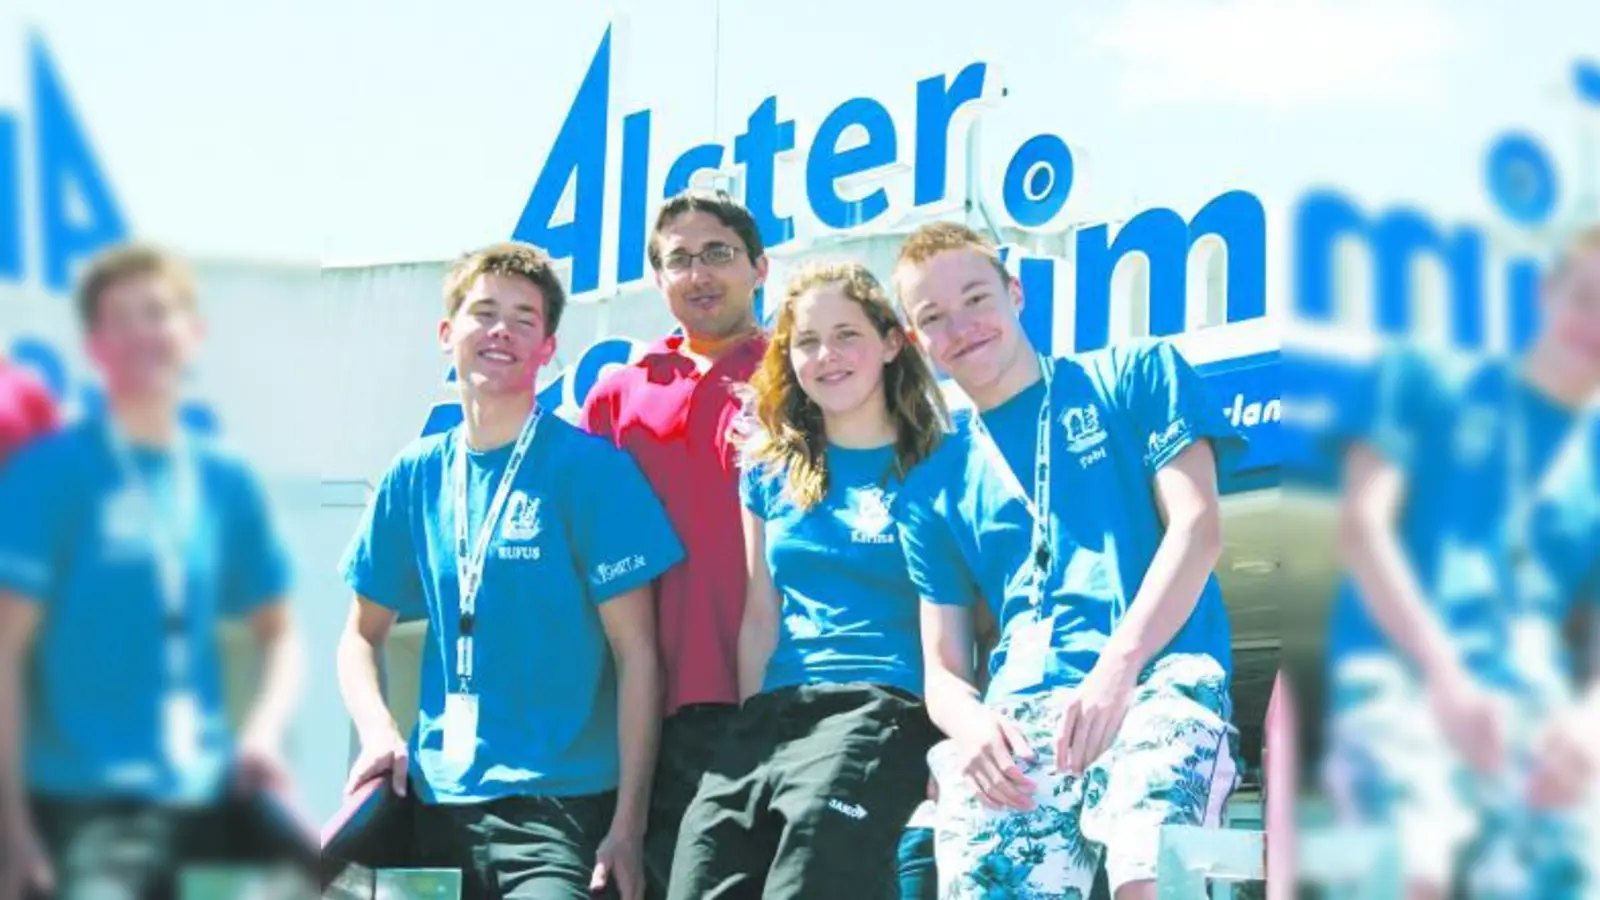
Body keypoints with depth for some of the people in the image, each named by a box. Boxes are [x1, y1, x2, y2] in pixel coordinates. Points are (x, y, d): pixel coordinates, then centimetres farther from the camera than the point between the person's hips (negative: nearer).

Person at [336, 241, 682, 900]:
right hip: (435, 799, 5)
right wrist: (379, 732, -3)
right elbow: (362, 635, 18)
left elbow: (635, 653, -5)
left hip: (562, 800, -4)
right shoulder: (415, 476, 10)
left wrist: (629, 823, -11)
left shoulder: (591, 467, -2)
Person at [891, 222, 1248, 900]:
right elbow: (943, 667, 20)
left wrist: (1117, 667, -13)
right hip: (1017, 714, 4)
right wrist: (970, 724, -6)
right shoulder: (934, 488, 25)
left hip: (1156, 677, -3)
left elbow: (1196, 527, 3)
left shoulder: (1134, 376, 16)